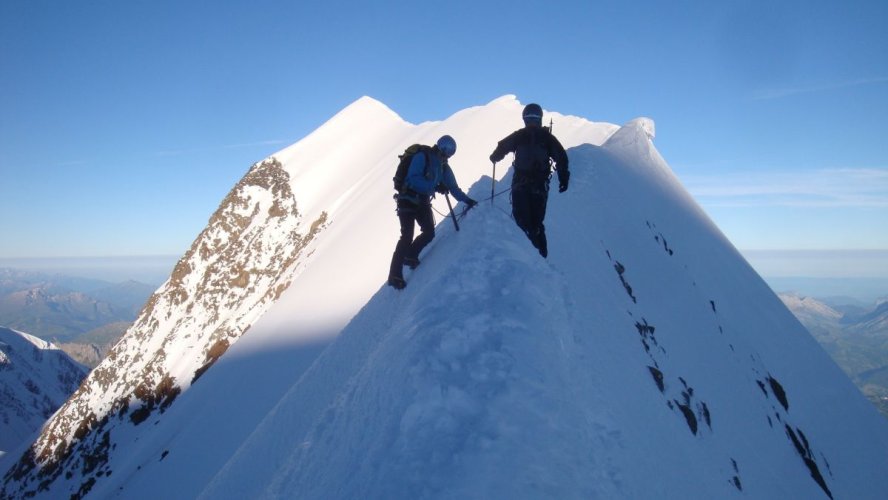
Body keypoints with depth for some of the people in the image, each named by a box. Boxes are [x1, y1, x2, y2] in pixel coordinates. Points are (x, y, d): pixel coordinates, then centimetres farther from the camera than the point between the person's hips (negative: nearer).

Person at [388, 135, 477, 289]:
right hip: (408, 200, -7)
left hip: (423, 202, 7)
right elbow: (413, 179, -28)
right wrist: (435, 186, -35)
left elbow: (452, 187, 12)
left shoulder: (443, 166, 6)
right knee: (407, 236, -15)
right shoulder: (422, 157, -16)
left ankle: (410, 256, 20)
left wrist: (467, 200, 4)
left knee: (429, 233, -4)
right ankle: (395, 274, -13)